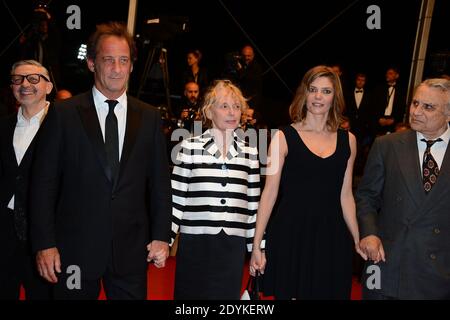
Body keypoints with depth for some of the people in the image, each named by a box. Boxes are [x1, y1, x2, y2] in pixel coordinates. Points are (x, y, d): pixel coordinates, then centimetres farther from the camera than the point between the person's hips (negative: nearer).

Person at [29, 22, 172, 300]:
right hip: (75, 248, -1)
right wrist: (45, 243, -6)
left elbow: (160, 181, 6)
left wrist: (162, 236, 1)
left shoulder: (149, 117, 5)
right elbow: (44, 183, -3)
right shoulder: (64, 114, -2)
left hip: (132, 249, 2)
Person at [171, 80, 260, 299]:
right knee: (191, 294, 6)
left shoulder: (250, 154, 7)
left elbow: (253, 205, 10)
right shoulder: (190, 147, -1)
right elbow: (176, 198, 0)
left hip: (233, 246, 2)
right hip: (195, 243, -2)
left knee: (227, 295, 10)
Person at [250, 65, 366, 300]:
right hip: (290, 235, -3)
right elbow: (270, 192, -6)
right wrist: (256, 245, -9)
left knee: (329, 292, 12)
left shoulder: (347, 140, 6)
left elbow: (345, 195, 11)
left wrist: (358, 241, 9)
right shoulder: (284, 137, -4)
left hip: (332, 237, 3)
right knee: (290, 293, 8)